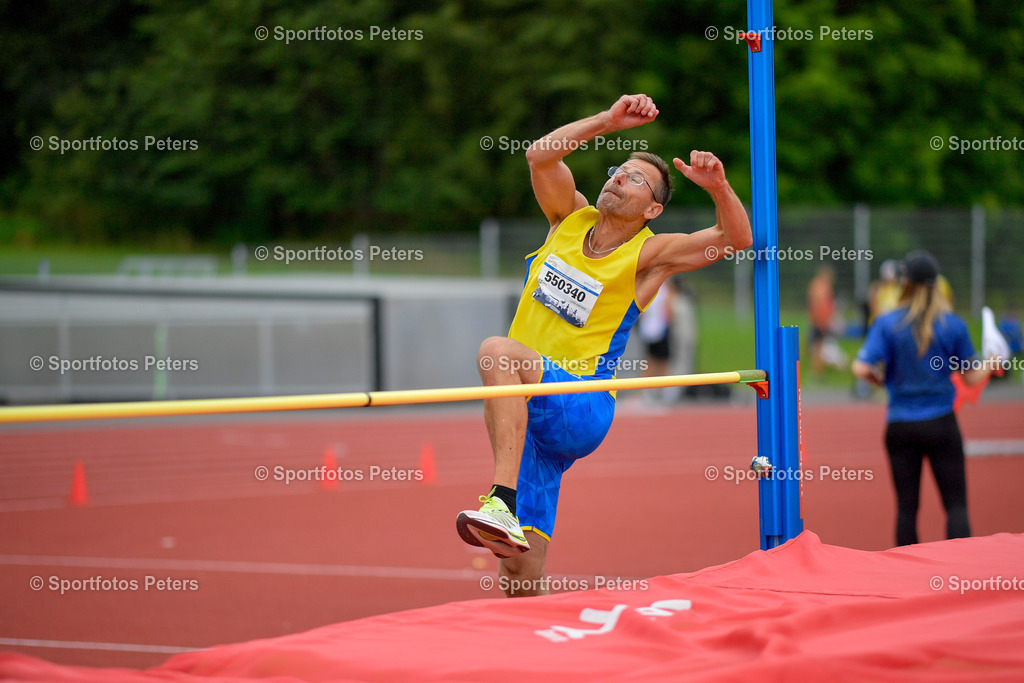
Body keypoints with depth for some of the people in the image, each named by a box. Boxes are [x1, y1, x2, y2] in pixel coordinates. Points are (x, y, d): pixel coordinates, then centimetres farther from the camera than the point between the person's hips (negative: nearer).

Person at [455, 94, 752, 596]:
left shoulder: (648, 254, -1)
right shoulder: (571, 219, 11)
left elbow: (737, 238, -9)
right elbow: (540, 155, -1)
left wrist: (718, 187, -27)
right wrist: (610, 121, -8)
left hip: (581, 413, -5)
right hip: (526, 416, 5)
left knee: (497, 352, -35)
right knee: (518, 568, -2)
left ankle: (503, 502, -46)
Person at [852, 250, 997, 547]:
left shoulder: (887, 323, -5)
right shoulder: (953, 325, -5)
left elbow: (862, 369, -13)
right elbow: (972, 377, 2)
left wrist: (879, 377, 9)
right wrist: (991, 363, 22)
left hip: (900, 427, 1)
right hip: (941, 423, -1)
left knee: (906, 506, 9)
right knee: (956, 504, 3)